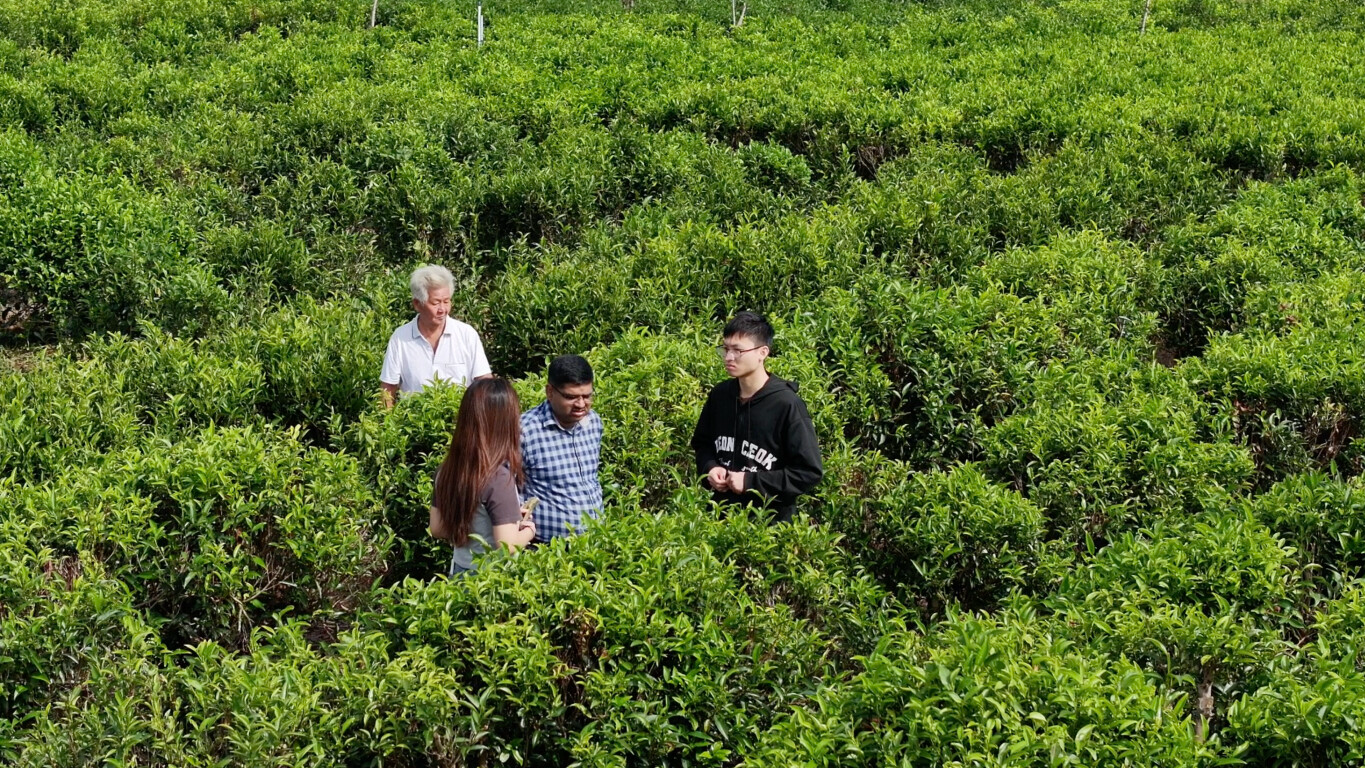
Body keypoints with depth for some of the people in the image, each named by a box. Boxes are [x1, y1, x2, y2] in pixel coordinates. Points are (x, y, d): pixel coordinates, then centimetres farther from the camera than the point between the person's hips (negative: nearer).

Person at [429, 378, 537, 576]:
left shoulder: (447, 470, -2)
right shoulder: (498, 477, -23)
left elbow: (437, 529, 9)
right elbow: (508, 547, -25)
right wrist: (528, 530, -4)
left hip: (460, 573, 7)